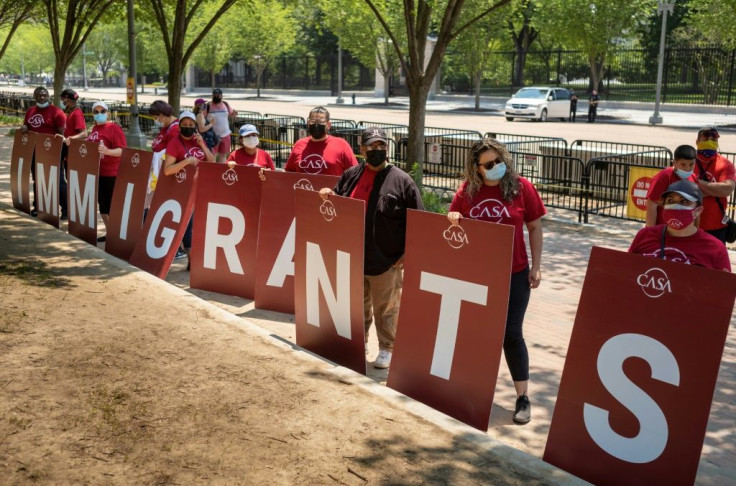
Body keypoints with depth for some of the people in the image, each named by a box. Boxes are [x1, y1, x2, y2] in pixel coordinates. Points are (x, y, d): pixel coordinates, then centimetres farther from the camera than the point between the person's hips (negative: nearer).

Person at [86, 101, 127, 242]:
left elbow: (122, 150, -20)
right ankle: (108, 232, 26)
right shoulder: (95, 128, 10)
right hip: (97, 172, 8)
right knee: (101, 203, 14)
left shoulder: (114, 128, -12)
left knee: (111, 204, -4)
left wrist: (107, 151, -36)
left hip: (111, 174, -8)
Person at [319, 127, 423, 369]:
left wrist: (408, 253, -9)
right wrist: (328, 195, -1)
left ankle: (386, 349, 21)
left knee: (385, 309, 7)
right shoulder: (350, 175, 7)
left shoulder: (402, 181, -7)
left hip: (386, 261, -5)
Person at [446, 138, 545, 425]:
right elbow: (454, 224, 11)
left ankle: (523, 398, 8)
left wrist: (536, 266, -4)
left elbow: (535, 227, 0)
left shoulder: (521, 187, -6)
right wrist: (452, 220, -13)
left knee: (511, 333, -1)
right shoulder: (468, 190, 0)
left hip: (513, 274, -3)